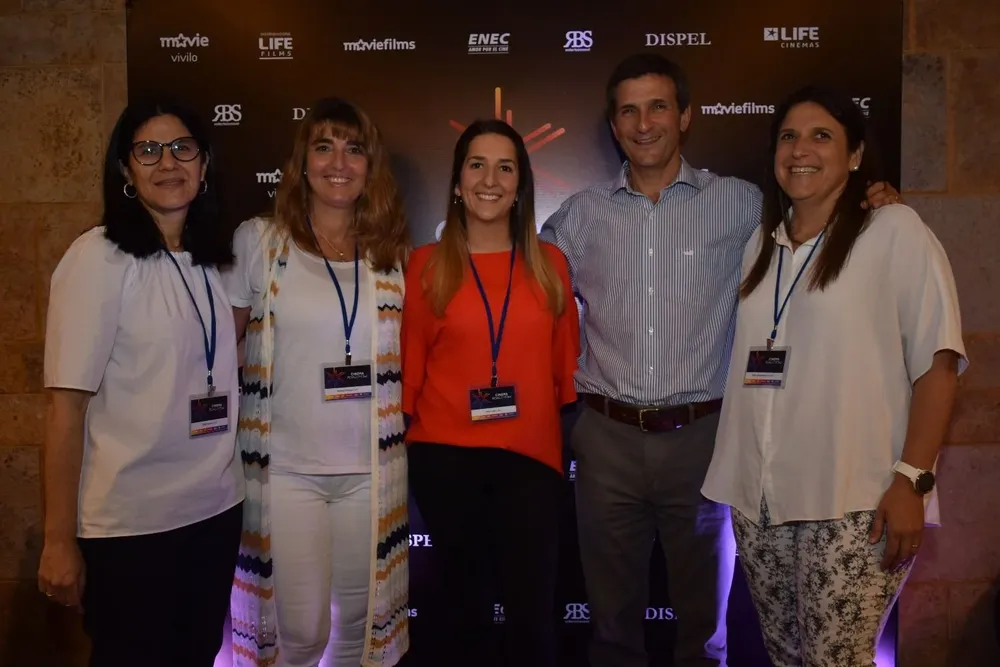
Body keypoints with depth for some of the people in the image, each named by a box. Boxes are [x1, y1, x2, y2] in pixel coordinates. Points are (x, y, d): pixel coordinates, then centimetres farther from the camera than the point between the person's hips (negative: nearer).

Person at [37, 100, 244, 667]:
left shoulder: (213, 259, 7)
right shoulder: (99, 257, -11)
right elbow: (68, 404, -13)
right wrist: (60, 540, -13)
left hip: (216, 508, 6)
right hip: (129, 520, -5)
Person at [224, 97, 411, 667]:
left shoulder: (393, 251, 5)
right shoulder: (257, 240, -2)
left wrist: (404, 424, 7)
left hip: (373, 465, 3)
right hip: (284, 464, -2)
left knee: (360, 620, 13)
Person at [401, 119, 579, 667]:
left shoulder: (550, 263, 5)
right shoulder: (426, 264, 0)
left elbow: (565, 361, 9)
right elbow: (410, 364, 4)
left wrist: (574, 431, 6)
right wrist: (404, 432, 6)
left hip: (531, 456, 1)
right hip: (446, 456, 0)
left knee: (534, 610, 5)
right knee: (464, 605, 16)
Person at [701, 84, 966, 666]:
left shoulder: (896, 231, -3)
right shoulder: (761, 243, 14)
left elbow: (938, 361, -8)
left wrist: (911, 480, -15)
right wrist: (734, 482, 12)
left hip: (851, 502, -5)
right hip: (757, 497, 6)